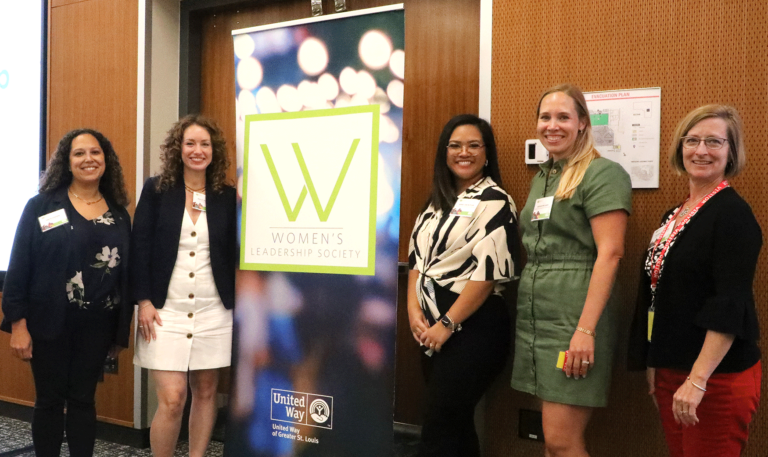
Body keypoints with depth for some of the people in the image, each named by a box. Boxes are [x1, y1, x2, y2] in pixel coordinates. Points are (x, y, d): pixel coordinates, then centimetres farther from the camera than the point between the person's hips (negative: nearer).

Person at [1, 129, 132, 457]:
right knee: (50, 400, 9)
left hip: (97, 325, 2)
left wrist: (121, 330, 8)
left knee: (83, 399, 11)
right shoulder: (42, 205, -4)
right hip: (50, 322, -2)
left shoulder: (118, 212, 6)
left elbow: (126, 272, 8)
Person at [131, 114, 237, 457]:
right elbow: (140, 247, -2)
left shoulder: (227, 196, 3)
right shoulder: (156, 189, 0)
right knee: (172, 398, -6)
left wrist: (239, 304, 3)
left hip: (213, 313, 2)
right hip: (166, 310, -2)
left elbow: (236, 254, 7)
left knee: (205, 392, 11)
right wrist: (143, 300, -7)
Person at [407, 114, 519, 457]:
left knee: (439, 427, -2)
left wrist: (448, 324, -15)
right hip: (432, 328, 7)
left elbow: (488, 272, -16)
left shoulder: (495, 203, -9)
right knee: (455, 422, 15)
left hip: (473, 328, -7)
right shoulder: (437, 202, 14)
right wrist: (414, 310, -3)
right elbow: (417, 258, 12)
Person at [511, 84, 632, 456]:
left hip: (574, 314, -7)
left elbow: (609, 253, -15)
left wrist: (586, 329, -20)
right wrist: (525, 309, 13)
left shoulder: (602, 173, -7)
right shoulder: (541, 177, 17)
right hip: (535, 314, 7)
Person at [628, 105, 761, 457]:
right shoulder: (675, 215, 10)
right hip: (670, 371, 7)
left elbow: (730, 306, -20)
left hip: (717, 376, -7)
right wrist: (654, 364, 15)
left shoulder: (733, 214, -13)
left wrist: (698, 380, -24)